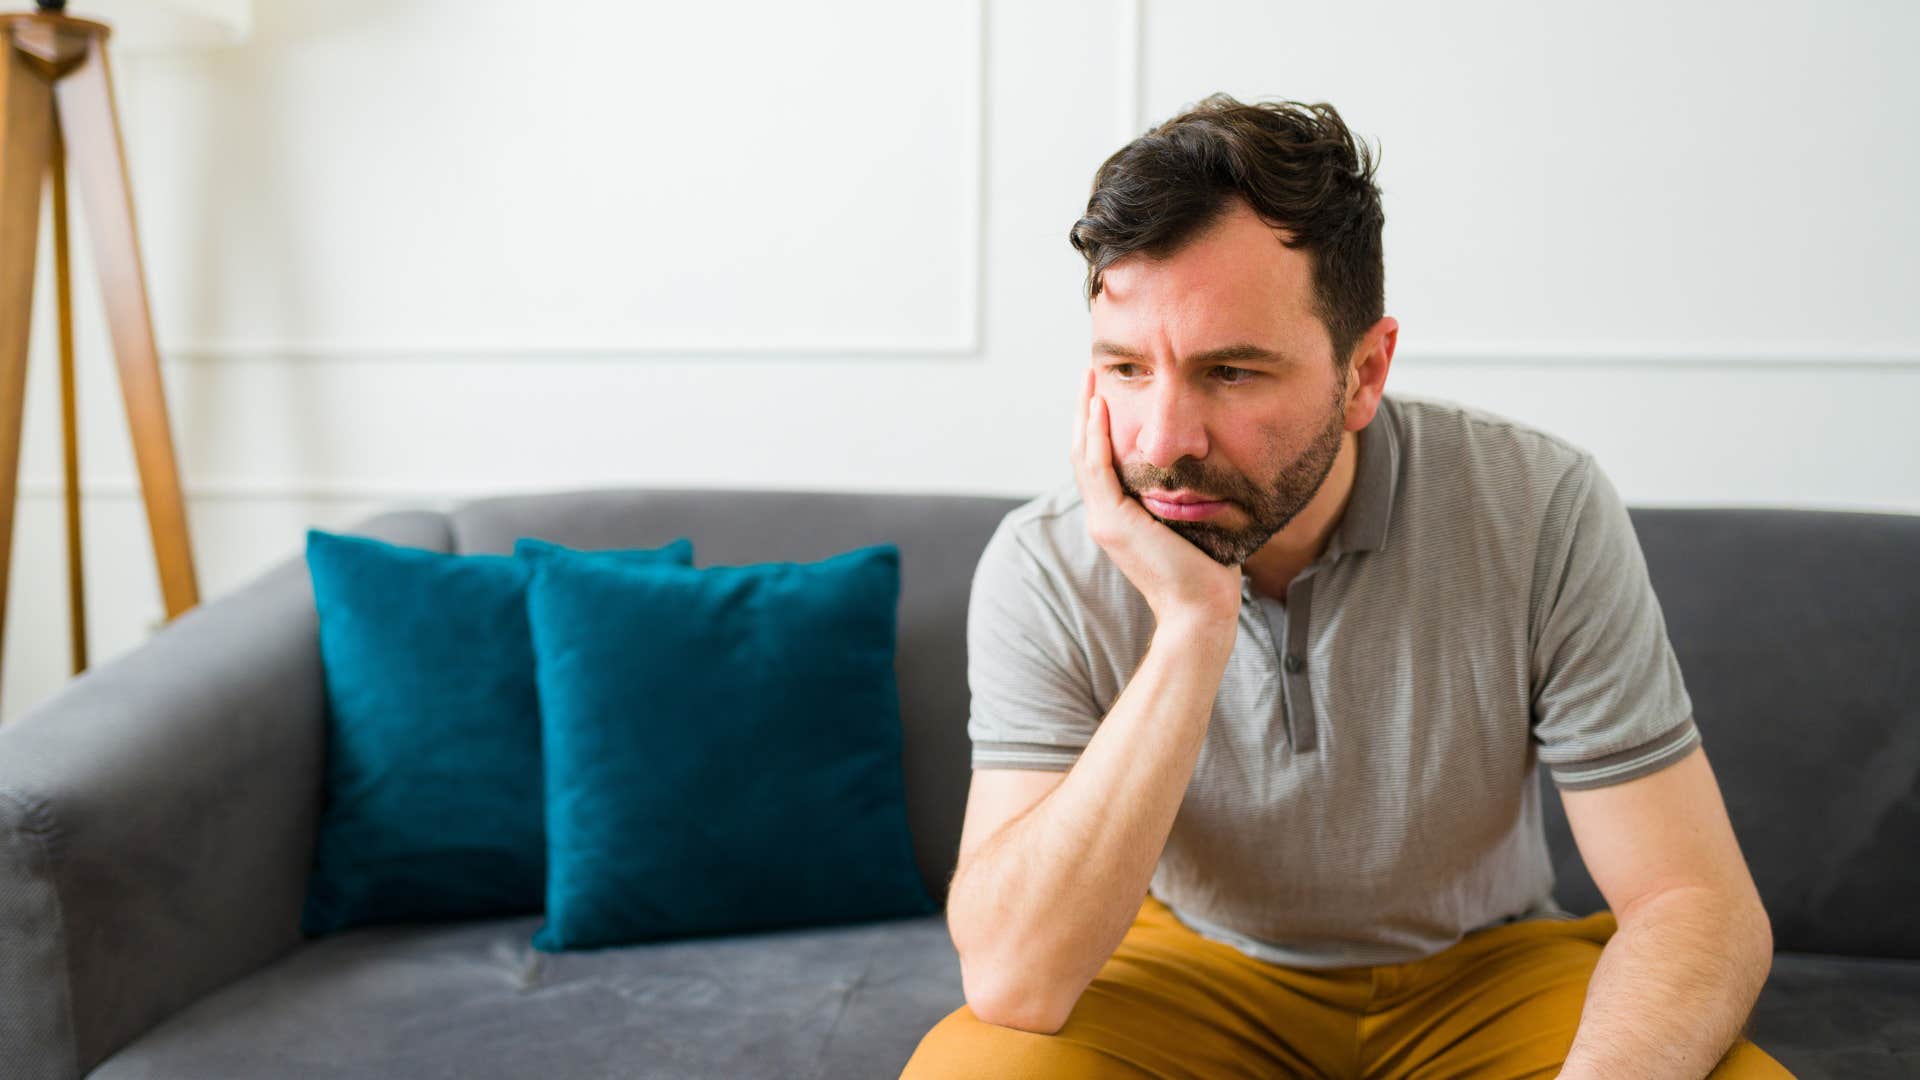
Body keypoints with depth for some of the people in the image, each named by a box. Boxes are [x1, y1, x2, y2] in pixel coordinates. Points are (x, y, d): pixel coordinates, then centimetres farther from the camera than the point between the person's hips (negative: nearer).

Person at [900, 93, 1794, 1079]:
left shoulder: (1542, 514, -20)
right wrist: (1192, 628, -36)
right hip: (1193, 971, -2)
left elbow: (1697, 905, -18)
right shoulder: (1045, 571, -19)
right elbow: (1011, 980, -28)